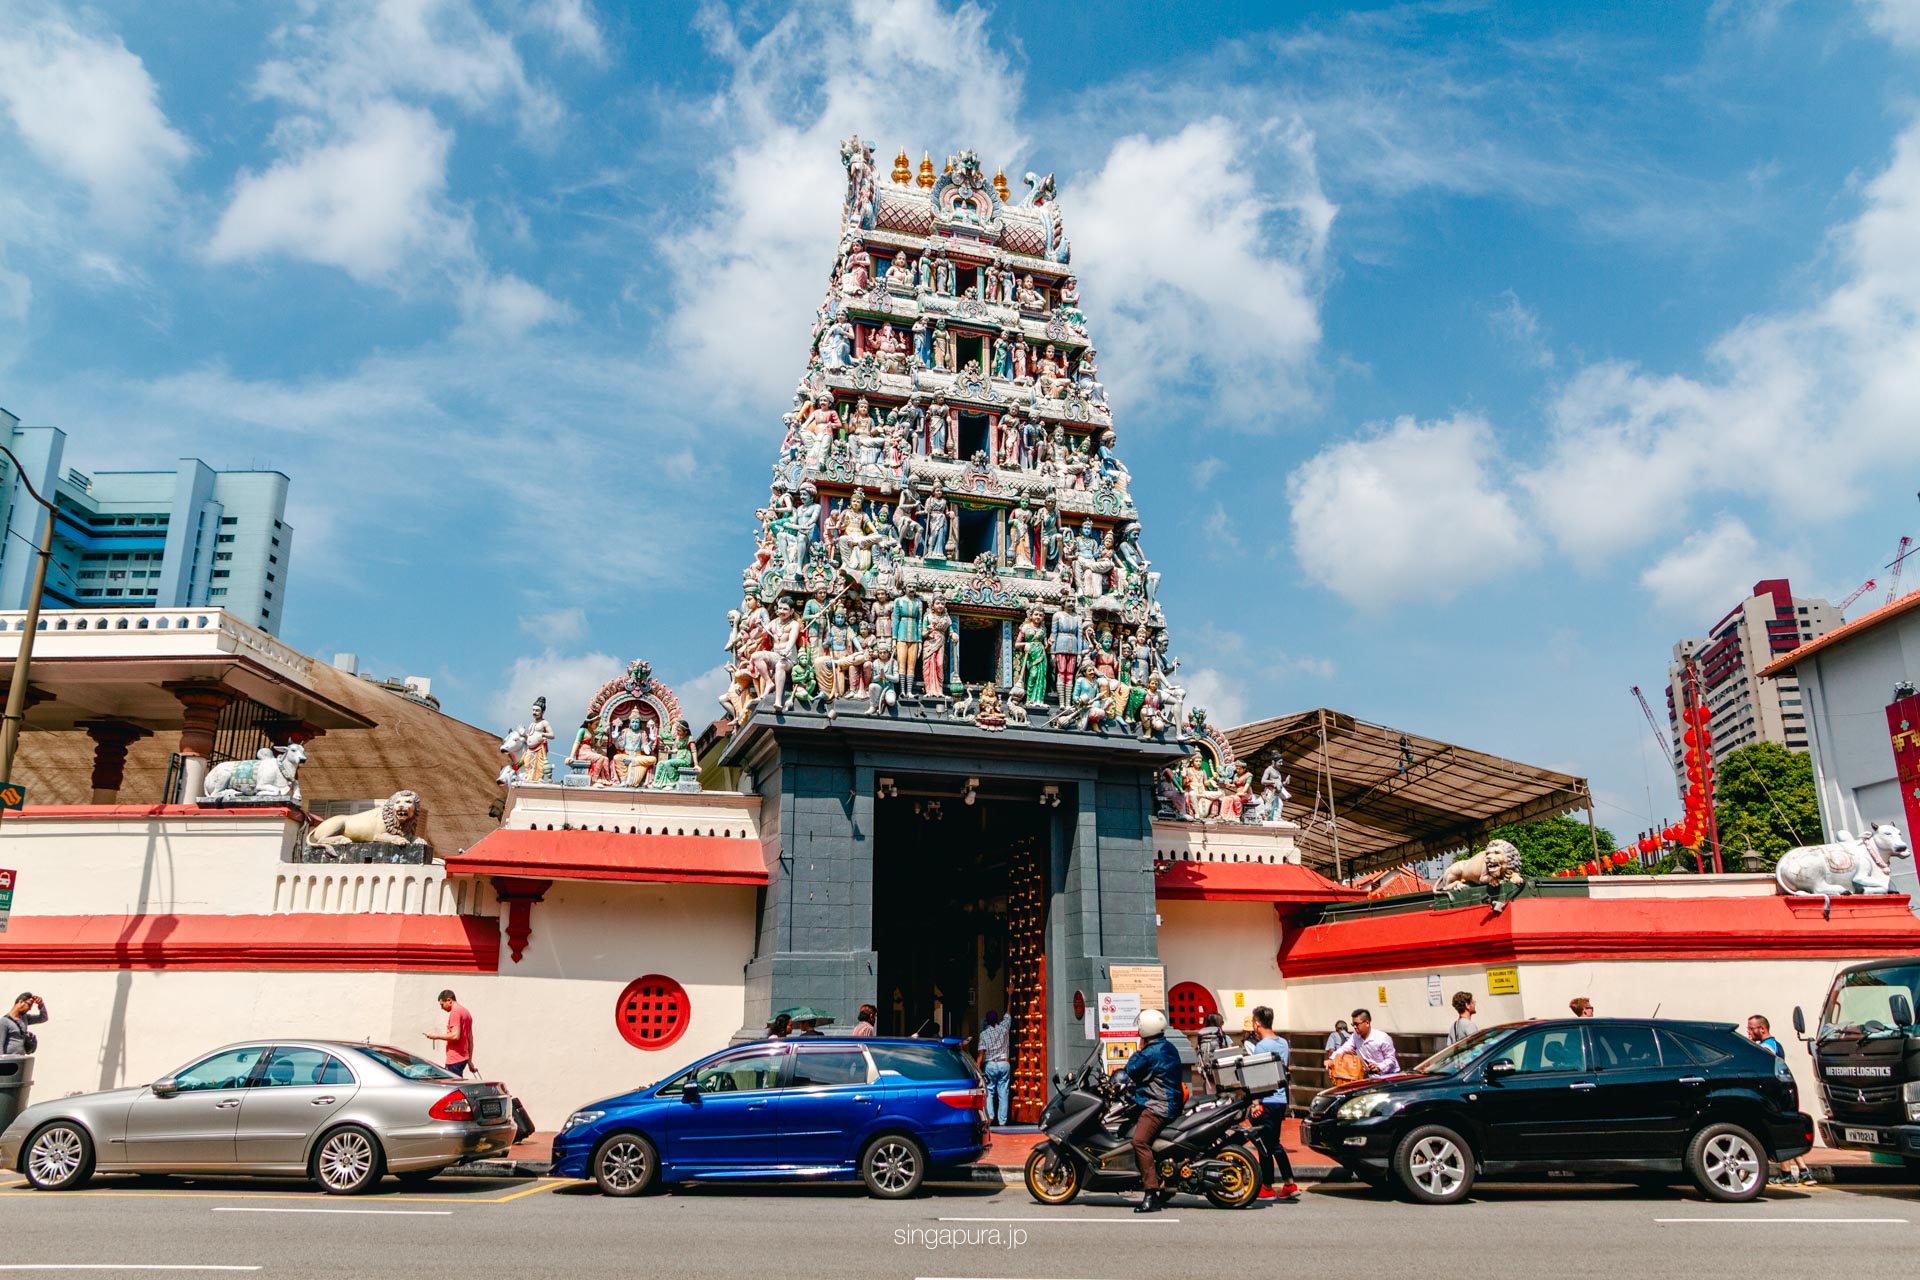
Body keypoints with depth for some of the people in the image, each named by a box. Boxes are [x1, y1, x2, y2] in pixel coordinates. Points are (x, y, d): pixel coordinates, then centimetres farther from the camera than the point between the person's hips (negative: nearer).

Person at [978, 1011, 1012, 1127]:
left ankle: (989, 1115, -13)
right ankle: (1002, 1121, 1)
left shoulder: (984, 1034, -4)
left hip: (990, 1065, -2)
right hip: (1004, 1064, 2)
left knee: (988, 1092, 7)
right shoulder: (1004, 1028, 1)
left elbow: (981, 1053, -9)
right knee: (1003, 1094, 2)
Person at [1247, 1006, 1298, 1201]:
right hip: (1281, 1100, 8)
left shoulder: (1261, 1046, -15)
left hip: (1266, 1102, -8)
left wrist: (1255, 1103, -18)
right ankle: (1289, 1184, 15)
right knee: (1274, 1143, 18)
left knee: (1265, 1145, 2)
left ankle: (1267, 1188, 9)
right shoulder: (1283, 1043, 9)